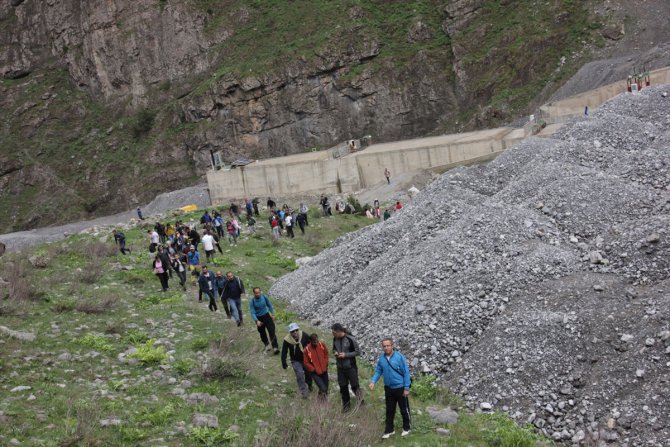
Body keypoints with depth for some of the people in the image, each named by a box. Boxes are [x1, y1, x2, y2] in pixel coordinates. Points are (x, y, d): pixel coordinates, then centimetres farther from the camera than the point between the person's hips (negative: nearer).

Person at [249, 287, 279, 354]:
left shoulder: (264, 297, -10)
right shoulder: (252, 301, -16)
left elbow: (269, 305, 7)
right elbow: (253, 313, -18)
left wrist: (272, 314, 8)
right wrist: (257, 321, -32)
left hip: (266, 316, 0)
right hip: (259, 318, 0)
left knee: (272, 332, -11)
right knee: (262, 333, 13)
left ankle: (275, 347, -13)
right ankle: (267, 344, 39)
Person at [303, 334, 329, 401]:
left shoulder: (322, 345, -9)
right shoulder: (307, 350, -20)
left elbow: (326, 354, 8)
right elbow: (306, 363, -11)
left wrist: (325, 365, 2)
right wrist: (314, 370, -14)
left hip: (324, 371, 4)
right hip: (315, 373, -4)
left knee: (326, 389, 13)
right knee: (323, 389, -14)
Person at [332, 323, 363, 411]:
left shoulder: (350, 339, -18)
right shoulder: (335, 339, -2)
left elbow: (358, 352, -11)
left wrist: (345, 355, -20)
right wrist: (335, 352, -8)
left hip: (350, 367, -5)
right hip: (340, 367, 5)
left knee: (354, 385, 4)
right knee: (343, 387, 11)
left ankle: (360, 397, 34)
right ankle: (346, 405, 26)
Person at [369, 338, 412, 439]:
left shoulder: (399, 357, -17)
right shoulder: (381, 359, -3)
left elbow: (406, 373, -14)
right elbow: (378, 372, 6)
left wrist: (406, 388, -14)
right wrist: (373, 382, -11)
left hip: (400, 388, -4)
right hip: (388, 388, 4)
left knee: (404, 409, 10)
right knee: (389, 410, 15)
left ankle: (407, 428, 29)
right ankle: (389, 430, 27)